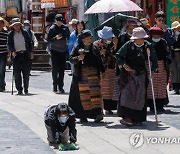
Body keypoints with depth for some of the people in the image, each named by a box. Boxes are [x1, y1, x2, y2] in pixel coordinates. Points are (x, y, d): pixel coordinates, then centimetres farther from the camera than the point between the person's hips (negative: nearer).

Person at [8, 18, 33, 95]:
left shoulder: (25, 32, 9)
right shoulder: (11, 34, 7)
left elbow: (29, 42, 11)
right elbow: (9, 44, 5)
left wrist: (31, 52, 3)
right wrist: (12, 51, -13)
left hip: (25, 54, 1)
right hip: (16, 55, -1)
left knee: (26, 72, 2)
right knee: (17, 73, -4)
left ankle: (26, 89, 11)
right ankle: (19, 90, 1)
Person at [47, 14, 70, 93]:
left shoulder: (65, 28, 7)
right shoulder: (52, 28, -3)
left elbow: (68, 37, 17)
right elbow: (48, 39, -6)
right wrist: (55, 38, -22)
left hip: (63, 50, 3)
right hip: (54, 50, -3)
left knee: (62, 69, 2)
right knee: (55, 68, -5)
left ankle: (60, 86, 7)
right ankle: (55, 84, 8)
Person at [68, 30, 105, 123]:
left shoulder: (94, 48, 11)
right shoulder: (77, 48, 4)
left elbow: (99, 61, 15)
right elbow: (71, 59, -2)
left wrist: (103, 71, 11)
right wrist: (78, 58, -21)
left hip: (93, 74, 1)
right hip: (81, 75, -1)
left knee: (95, 92, -11)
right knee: (82, 94, 2)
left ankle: (97, 113, -17)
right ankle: (83, 116, 9)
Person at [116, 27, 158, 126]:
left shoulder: (148, 46, -4)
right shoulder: (128, 45, -8)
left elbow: (154, 60, 5)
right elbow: (118, 56, -1)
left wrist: (153, 70, -6)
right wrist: (123, 65, -15)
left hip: (141, 74, 2)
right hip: (128, 73, -2)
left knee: (140, 96, 1)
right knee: (127, 93, -12)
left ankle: (137, 118, 8)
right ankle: (126, 117, -14)